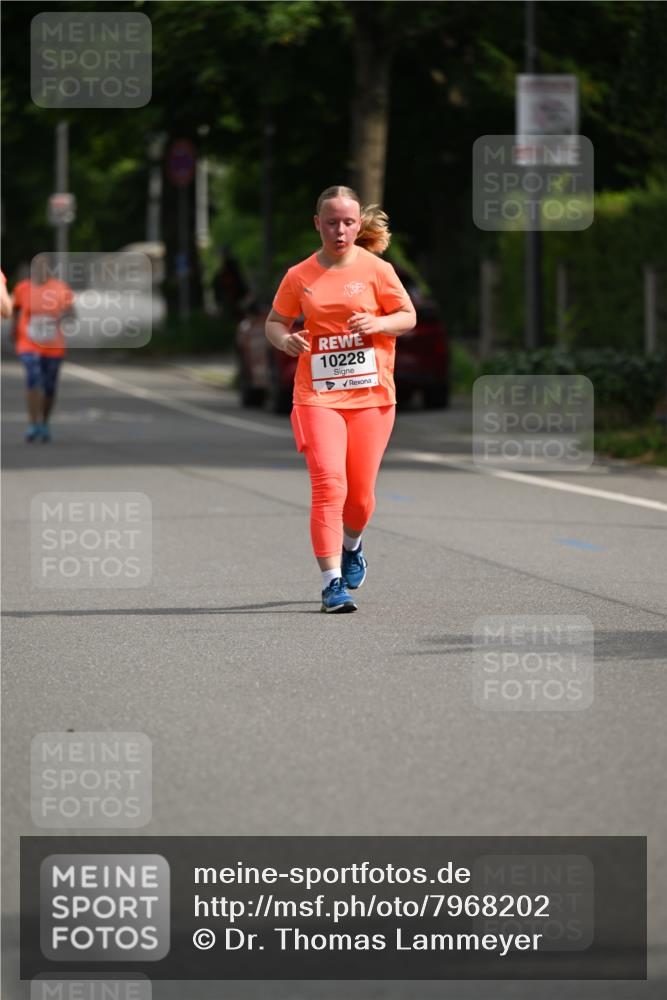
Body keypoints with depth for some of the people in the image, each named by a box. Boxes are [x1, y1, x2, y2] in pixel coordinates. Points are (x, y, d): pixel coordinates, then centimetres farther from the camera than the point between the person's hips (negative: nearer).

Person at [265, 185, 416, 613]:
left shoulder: (376, 269, 0)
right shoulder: (300, 276, 3)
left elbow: (408, 317, 5)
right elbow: (275, 321, 13)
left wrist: (378, 323, -16)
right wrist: (285, 340, -10)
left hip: (371, 394, 1)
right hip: (317, 396, -1)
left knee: (360, 494, 7)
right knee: (329, 484, -17)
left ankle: (351, 545, 42)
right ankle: (332, 582, -16)